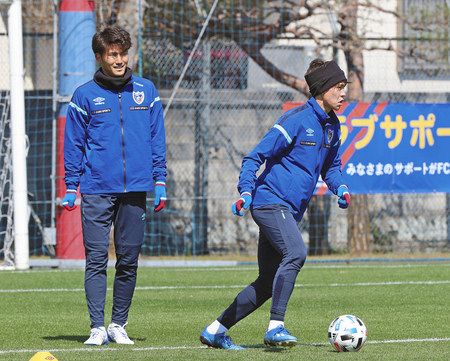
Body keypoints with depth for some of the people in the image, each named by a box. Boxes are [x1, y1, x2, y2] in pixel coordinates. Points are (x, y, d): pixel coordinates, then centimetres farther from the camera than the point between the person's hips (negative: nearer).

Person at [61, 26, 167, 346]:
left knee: (129, 260, 6)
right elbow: (73, 144, 4)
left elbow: (157, 138, 11)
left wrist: (160, 181, 4)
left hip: (135, 189, 2)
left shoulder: (146, 91, 8)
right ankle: (97, 328, -4)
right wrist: (71, 188, 0)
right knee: (96, 259, -5)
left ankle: (119, 325, 16)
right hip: (97, 190, -2)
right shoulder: (85, 96, 3)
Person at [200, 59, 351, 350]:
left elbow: (331, 167, 25)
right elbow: (256, 156, -12)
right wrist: (246, 192, -24)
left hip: (290, 210, 9)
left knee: (269, 282, 6)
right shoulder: (296, 120, -13)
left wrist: (340, 188, 4)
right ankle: (276, 327, -27)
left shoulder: (332, 126, 13)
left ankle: (215, 331, 16)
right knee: (296, 252, -30)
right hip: (271, 201, -9)